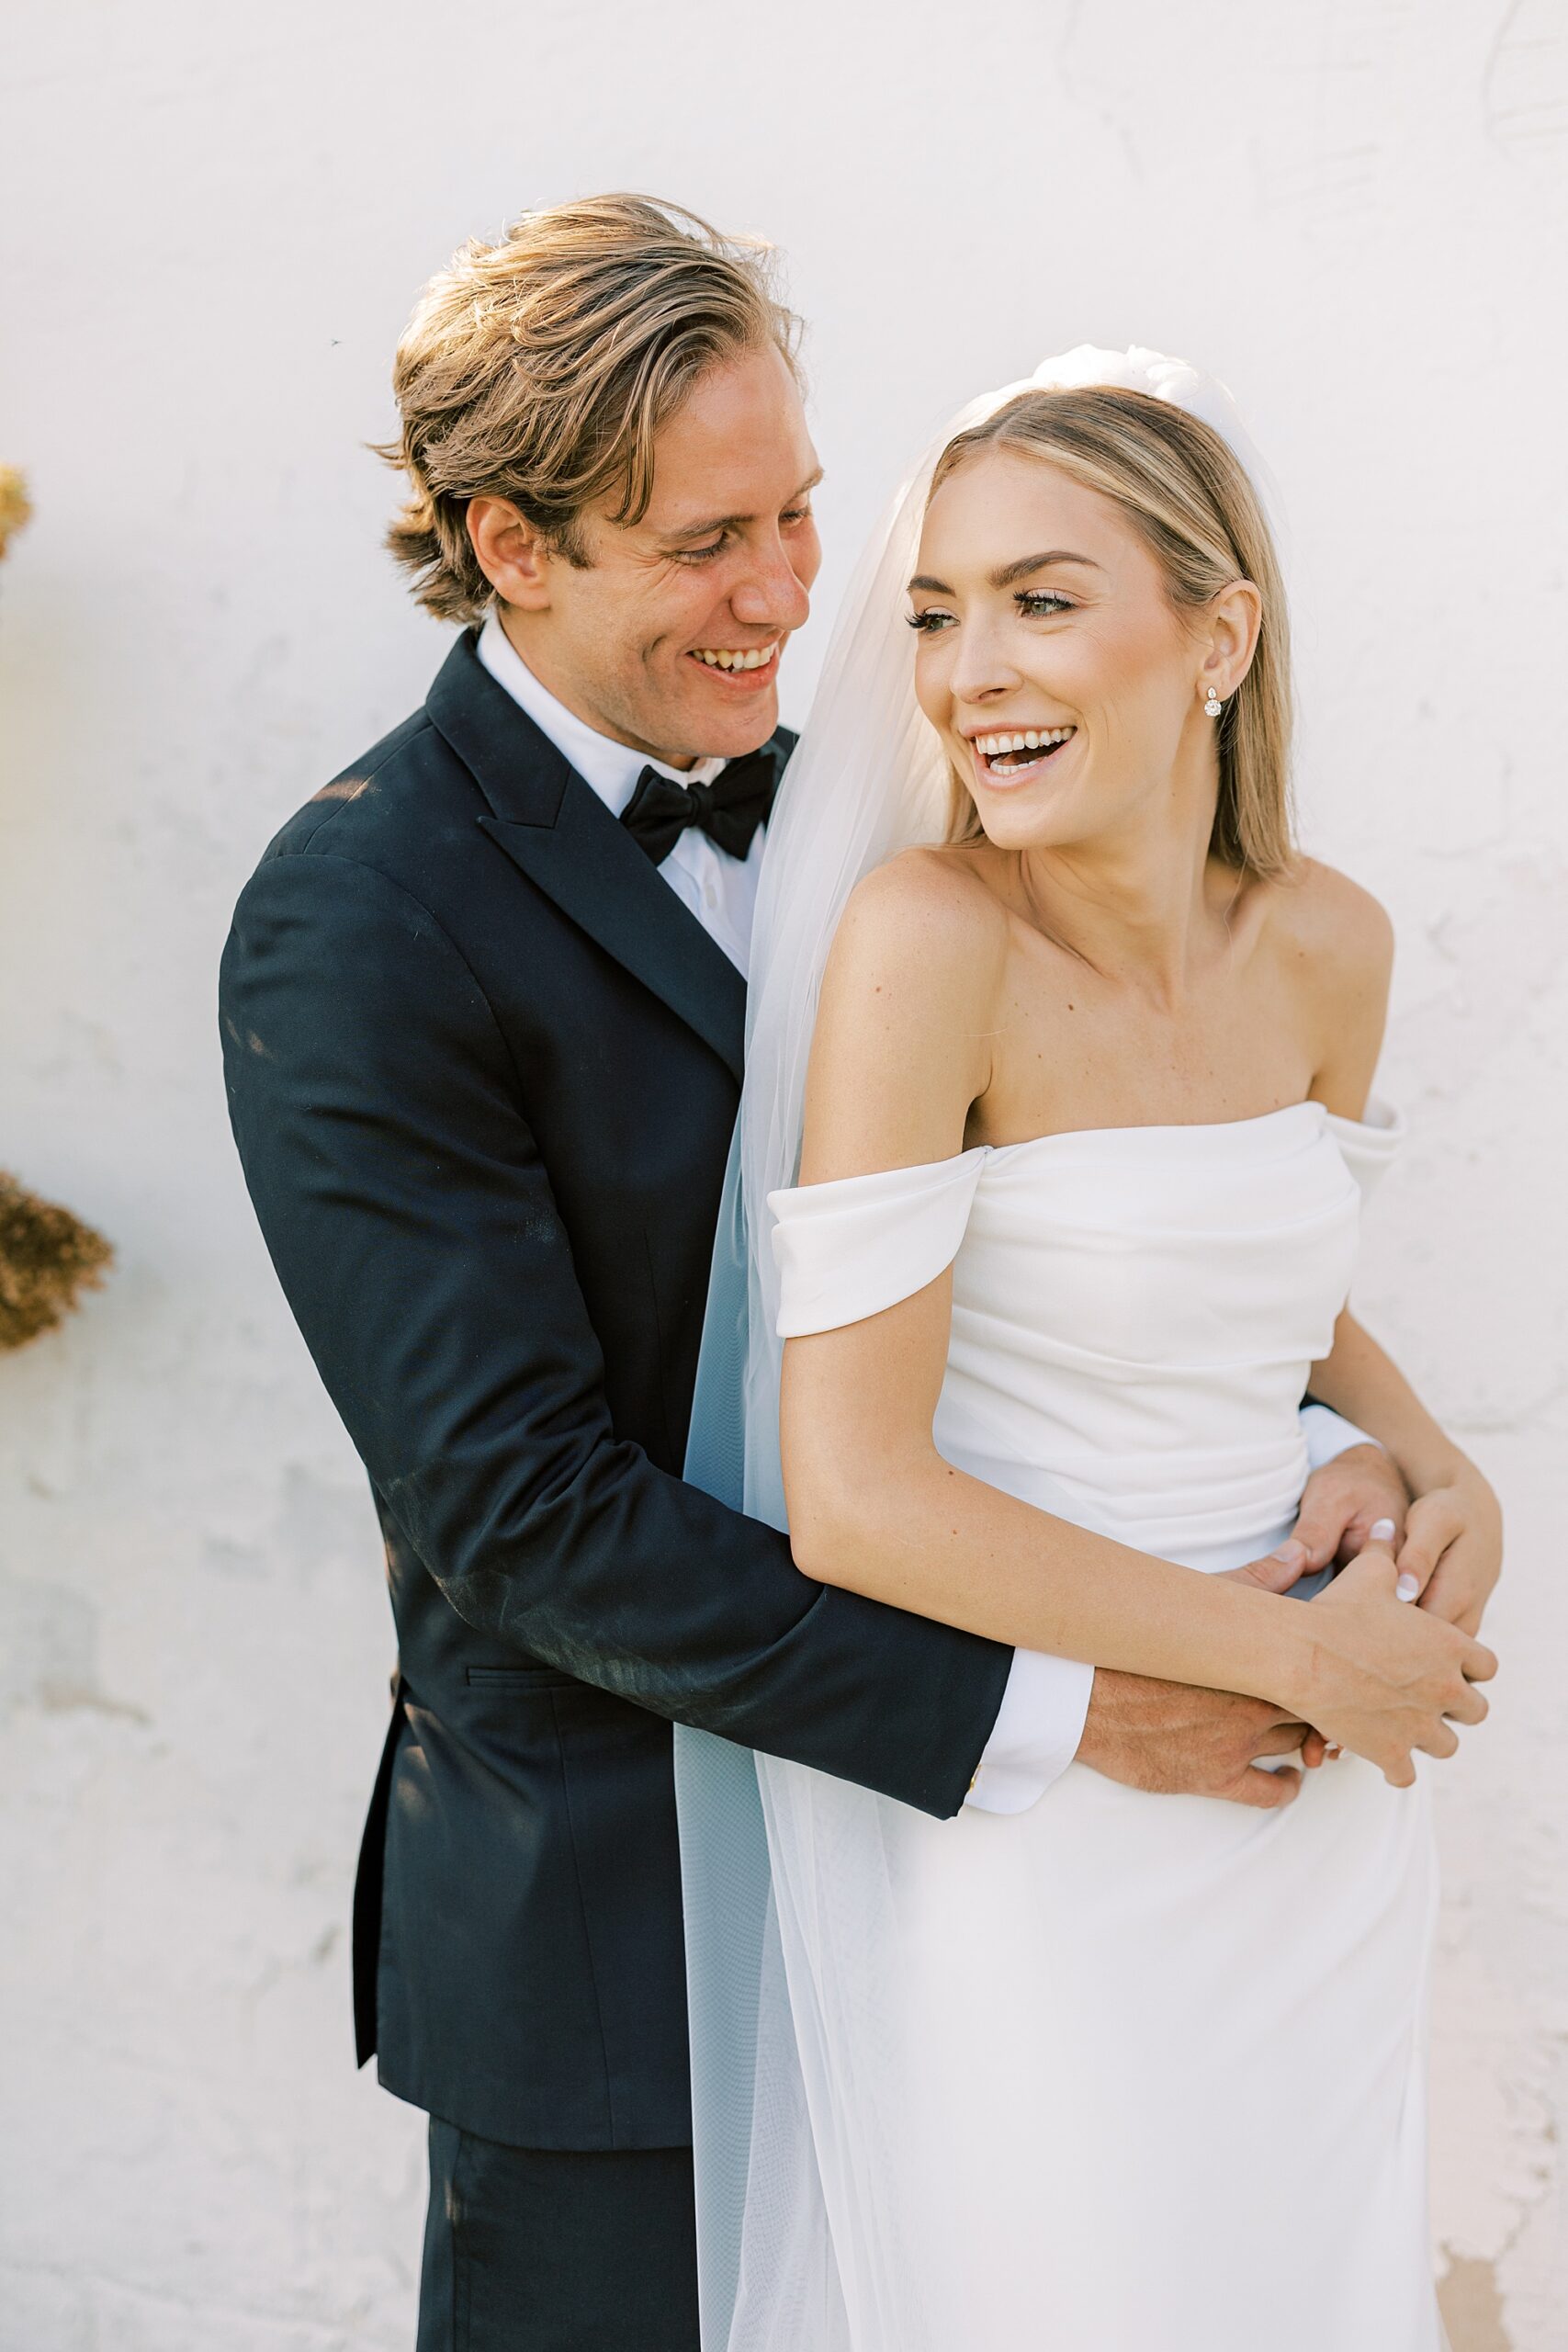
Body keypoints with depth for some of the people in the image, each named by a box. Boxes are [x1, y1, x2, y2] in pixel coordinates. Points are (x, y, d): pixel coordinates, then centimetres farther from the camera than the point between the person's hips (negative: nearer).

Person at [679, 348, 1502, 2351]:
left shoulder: (1325, 943, -4)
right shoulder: (924, 934, -21)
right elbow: (852, 1503, -24)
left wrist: (1447, 1478, -4)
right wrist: (1297, 1653, -16)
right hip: (1028, 1816, -6)